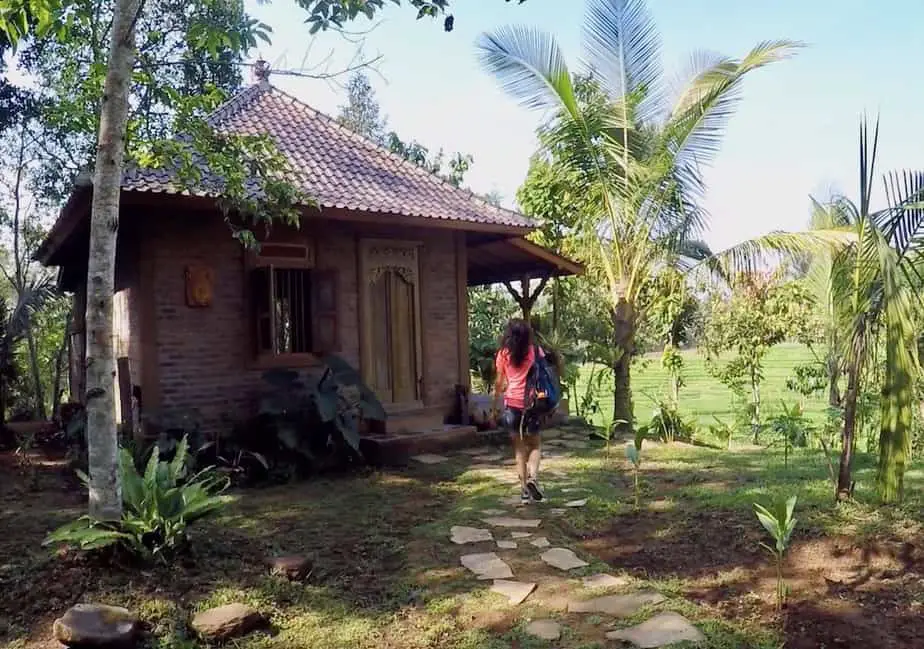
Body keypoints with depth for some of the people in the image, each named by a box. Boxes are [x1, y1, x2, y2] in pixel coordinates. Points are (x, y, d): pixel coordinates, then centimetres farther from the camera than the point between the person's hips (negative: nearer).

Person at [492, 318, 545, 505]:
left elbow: (499, 384, 4)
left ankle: (524, 490, 8)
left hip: (512, 403, 1)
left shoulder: (504, 354, 2)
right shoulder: (535, 351, 2)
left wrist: (495, 407, 12)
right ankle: (533, 477, -9)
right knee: (535, 444, 15)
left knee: (519, 447, 9)